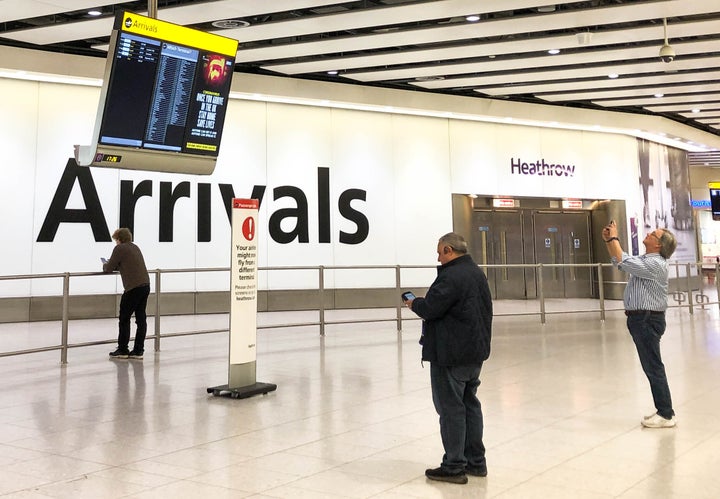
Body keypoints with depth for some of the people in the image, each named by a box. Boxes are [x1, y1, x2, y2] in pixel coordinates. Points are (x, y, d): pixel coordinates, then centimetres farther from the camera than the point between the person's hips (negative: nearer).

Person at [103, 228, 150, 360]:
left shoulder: (120, 248, -4)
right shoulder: (135, 247, 20)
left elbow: (108, 269, -2)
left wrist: (105, 265, 19)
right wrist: (111, 265, 25)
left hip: (133, 287, -8)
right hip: (145, 285, 8)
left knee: (124, 319, 4)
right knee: (141, 318, 8)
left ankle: (122, 350, 9)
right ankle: (138, 351, 11)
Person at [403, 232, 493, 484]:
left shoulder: (451, 276, -19)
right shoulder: (478, 273, 12)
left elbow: (430, 309, -22)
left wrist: (414, 302, 2)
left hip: (452, 354, -10)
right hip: (476, 351, 10)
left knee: (451, 408, -1)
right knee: (470, 404, 16)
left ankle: (454, 466, 6)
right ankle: (476, 461, 24)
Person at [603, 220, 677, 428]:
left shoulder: (655, 264, -17)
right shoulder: (644, 260, 14)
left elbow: (623, 262, -23)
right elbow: (620, 261, 25)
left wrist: (614, 237, -12)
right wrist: (609, 240, 11)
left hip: (648, 319, -10)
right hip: (640, 318, 10)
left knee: (653, 367, -6)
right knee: (652, 367, 13)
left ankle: (666, 415, 0)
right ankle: (663, 410, 20)